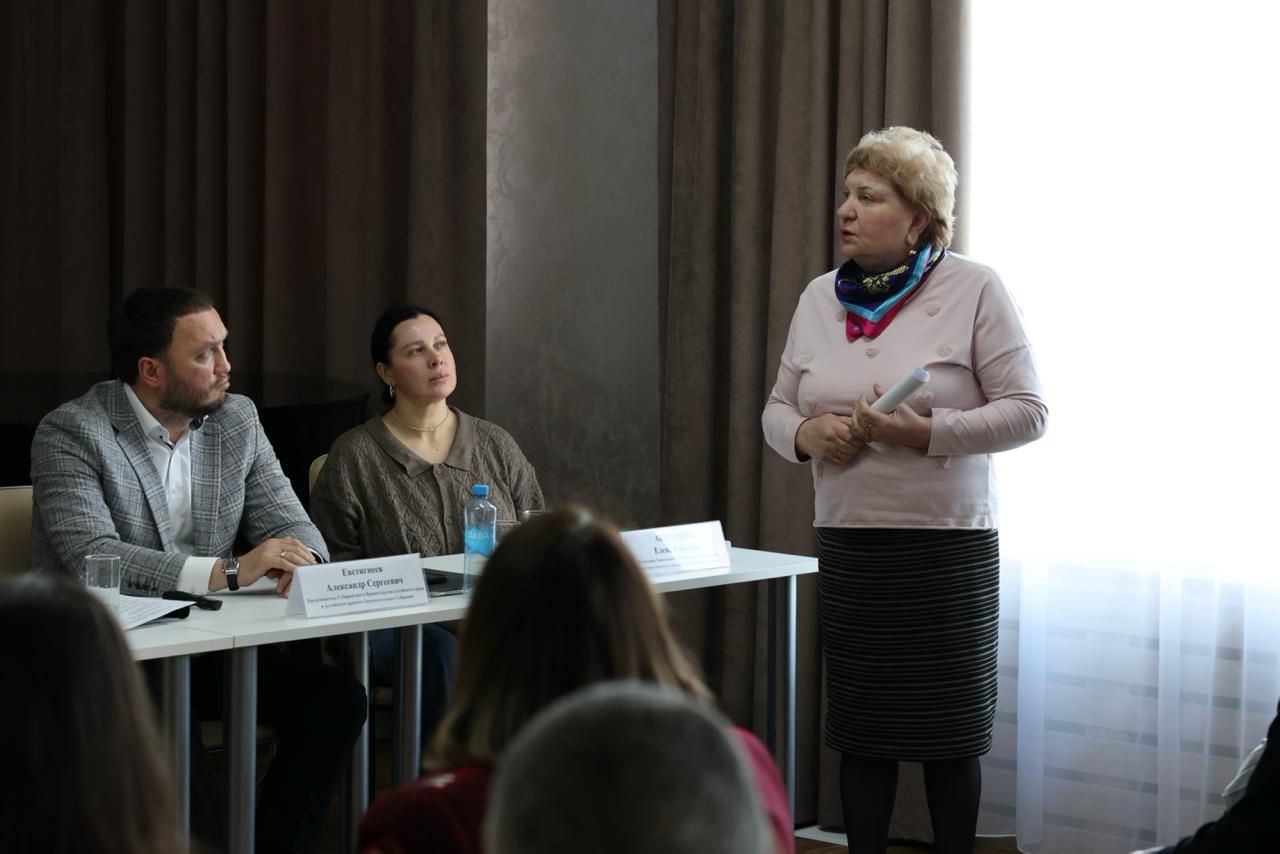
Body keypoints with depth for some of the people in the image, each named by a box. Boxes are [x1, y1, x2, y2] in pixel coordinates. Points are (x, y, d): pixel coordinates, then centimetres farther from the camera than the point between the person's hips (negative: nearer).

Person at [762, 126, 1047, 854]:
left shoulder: (974, 290, -7)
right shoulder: (819, 298, 8)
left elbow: (1027, 411, -9)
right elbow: (777, 409, 14)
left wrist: (925, 433, -21)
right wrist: (806, 435, -9)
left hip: (949, 546, -4)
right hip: (847, 546, 4)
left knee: (950, 730, 4)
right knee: (859, 727, 9)